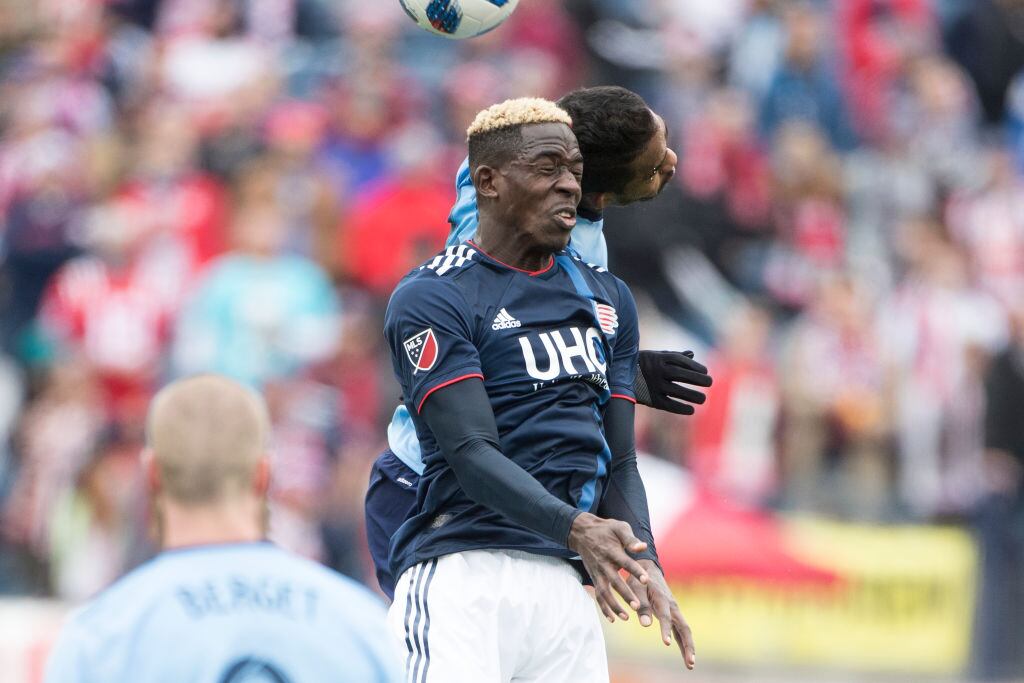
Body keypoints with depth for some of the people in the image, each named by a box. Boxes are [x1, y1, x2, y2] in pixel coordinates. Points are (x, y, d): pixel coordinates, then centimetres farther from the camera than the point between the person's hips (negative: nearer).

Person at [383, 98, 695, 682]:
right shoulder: (431, 300, -3)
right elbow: (472, 454, -14)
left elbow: (618, 462, 17)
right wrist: (575, 527, -29)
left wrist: (645, 565, -2)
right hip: (464, 573, -7)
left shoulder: (608, 300, 20)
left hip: (564, 583, 7)